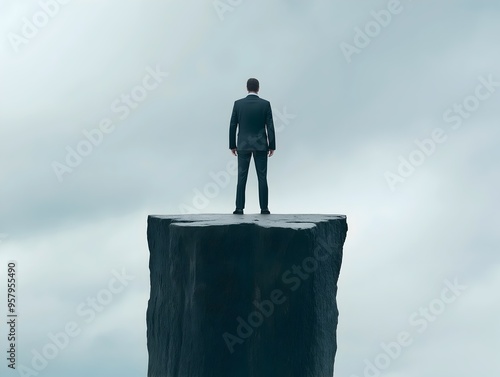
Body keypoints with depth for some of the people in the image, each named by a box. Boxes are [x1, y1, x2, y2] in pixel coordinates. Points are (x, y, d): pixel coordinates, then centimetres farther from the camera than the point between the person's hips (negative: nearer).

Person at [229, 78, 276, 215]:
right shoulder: (265, 104, -4)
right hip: (261, 146, -1)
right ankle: (264, 208, 1)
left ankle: (239, 208, -1)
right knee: (262, 178, 3)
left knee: (241, 178, 2)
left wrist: (232, 145, 8)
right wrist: (272, 146, 2)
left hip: (243, 146, 1)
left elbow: (232, 126, 0)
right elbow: (270, 127, -4)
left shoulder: (238, 104, -1)